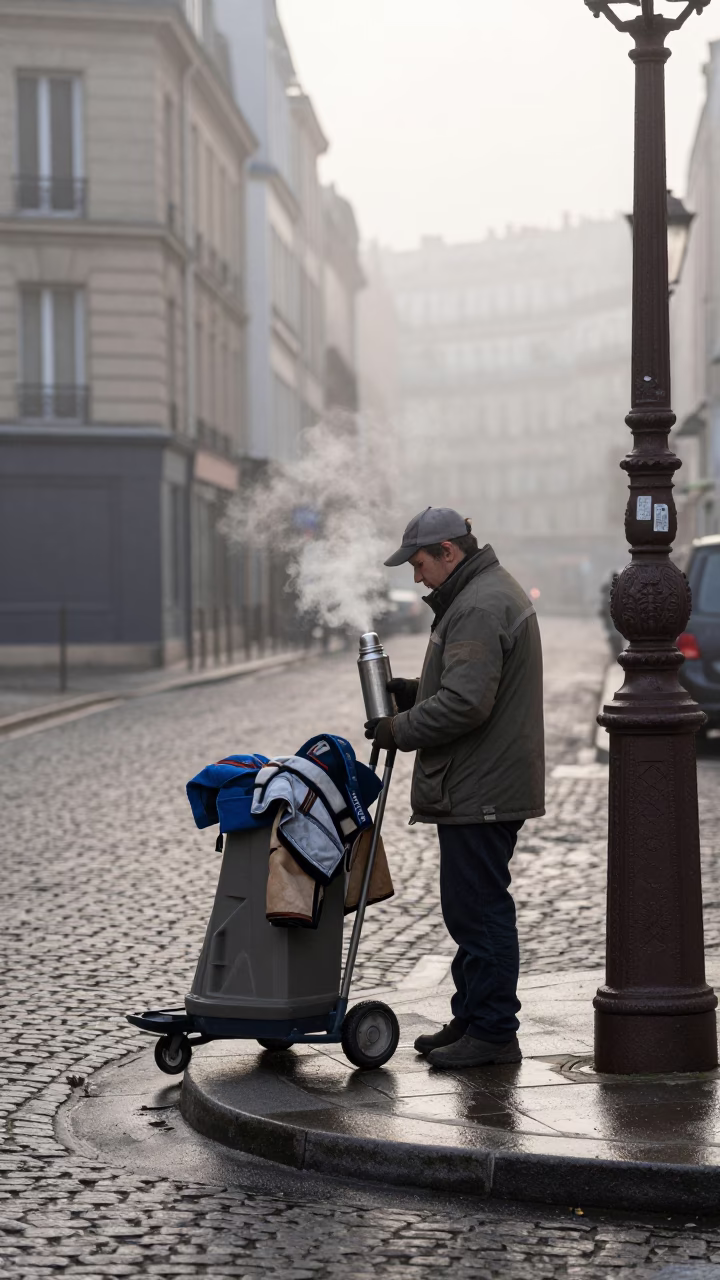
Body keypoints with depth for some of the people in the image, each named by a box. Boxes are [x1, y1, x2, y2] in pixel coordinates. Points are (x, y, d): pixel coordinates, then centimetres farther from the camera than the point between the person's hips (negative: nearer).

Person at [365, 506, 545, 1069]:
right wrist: (409, 690, 14)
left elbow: (464, 703, -26)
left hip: (480, 791, -11)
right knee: (472, 910, 16)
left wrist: (400, 729, -13)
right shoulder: (491, 592, 18)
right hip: (479, 787, 11)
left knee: (479, 909, -7)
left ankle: (493, 1032, -2)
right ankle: (470, 1019, 24)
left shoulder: (480, 606, -18)